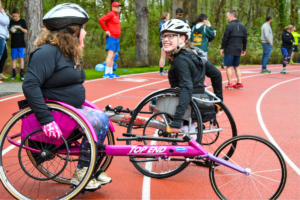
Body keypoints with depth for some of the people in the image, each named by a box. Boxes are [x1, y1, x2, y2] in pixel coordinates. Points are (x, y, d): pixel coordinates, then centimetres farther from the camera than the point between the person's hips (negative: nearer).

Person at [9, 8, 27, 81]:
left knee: (21, 58, -5)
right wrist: (11, 31, -9)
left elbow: (25, 31, -3)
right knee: (14, 59, 4)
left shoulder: (22, 21, 0)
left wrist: (19, 27, -18)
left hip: (21, 43, -2)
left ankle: (21, 73, -2)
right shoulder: (11, 22, 7)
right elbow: (9, 30, 14)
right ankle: (14, 73, 10)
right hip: (13, 44, 3)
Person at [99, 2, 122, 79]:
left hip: (116, 38, 9)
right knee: (110, 55, -14)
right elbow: (101, 20, -21)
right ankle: (106, 73, -15)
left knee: (113, 56, 10)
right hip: (111, 37, -9)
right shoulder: (111, 14, -9)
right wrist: (106, 30, -17)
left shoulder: (117, 15, 18)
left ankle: (111, 73, 14)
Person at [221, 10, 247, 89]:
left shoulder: (229, 26, -10)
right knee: (236, 66, 15)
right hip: (238, 50, 6)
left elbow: (225, 38, -11)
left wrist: (222, 48, -2)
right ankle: (240, 83, 10)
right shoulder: (242, 26, 10)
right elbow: (245, 39, 13)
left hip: (229, 50, -6)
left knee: (228, 66, 0)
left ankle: (230, 84, -1)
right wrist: (244, 49, 21)